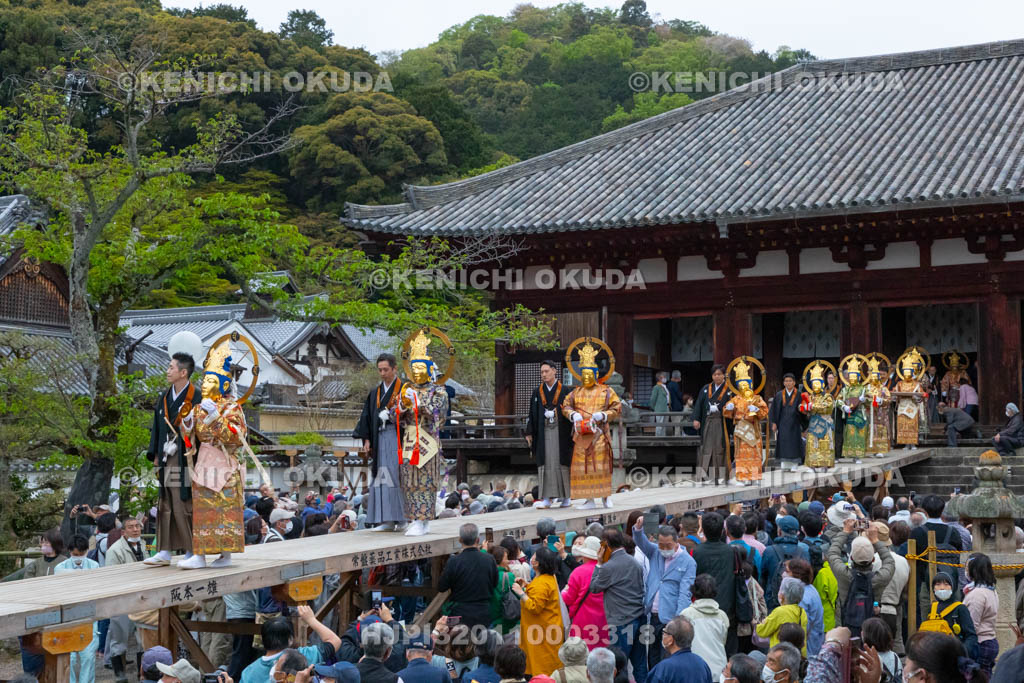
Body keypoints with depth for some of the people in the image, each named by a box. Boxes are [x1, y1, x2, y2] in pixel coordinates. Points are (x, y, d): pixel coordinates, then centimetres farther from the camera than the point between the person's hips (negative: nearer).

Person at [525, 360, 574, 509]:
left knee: (561, 463, 0)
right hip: (544, 433, 2)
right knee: (545, 463, -3)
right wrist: (529, 433, 5)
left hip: (560, 433, -2)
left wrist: (572, 433, -5)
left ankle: (566, 497, 10)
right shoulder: (538, 392, 9)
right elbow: (532, 413, 10)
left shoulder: (565, 391, 2)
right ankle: (546, 498, -4)